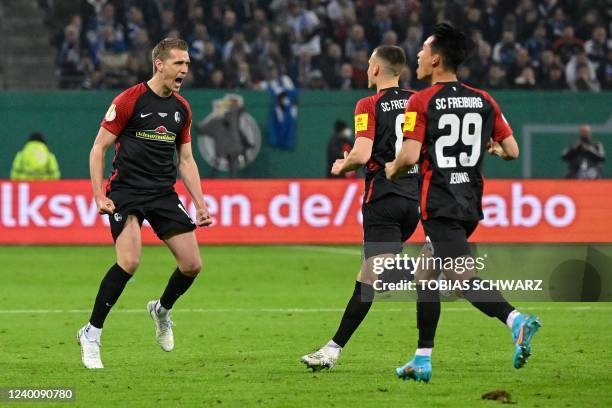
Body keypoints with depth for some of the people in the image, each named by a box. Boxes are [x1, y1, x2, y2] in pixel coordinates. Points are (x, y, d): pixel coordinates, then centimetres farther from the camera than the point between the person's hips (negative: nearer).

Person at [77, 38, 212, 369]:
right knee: (129, 260, -24)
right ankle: (91, 335, -11)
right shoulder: (129, 100, -8)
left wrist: (199, 203, 10)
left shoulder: (181, 109, 11)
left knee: (192, 264, -2)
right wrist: (99, 195, -14)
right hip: (127, 191, -6)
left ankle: (162, 310, 30)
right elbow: (98, 148, -5)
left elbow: (186, 160, 19)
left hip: (164, 193, 6)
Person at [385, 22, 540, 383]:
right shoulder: (484, 100, 7)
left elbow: (410, 156, -16)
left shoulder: (421, 102, -8)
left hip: (440, 203, -7)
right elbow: (512, 151, 6)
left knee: (464, 279, -14)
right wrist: (492, 149, 28)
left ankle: (516, 320, -39)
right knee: (425, 274, 18)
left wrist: (393, 169, 6)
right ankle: (423, 361, 18)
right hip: (471, 202, 7)